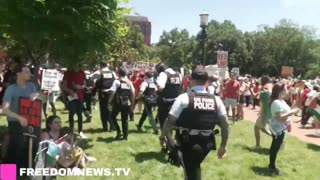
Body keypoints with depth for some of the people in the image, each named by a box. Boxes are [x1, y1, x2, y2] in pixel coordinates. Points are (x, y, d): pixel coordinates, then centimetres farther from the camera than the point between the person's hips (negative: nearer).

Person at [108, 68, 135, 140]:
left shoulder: (117, 81, -9)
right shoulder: (129, 82, 6)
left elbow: (113, 93, -15)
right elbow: (133, 93, 5)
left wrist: (109, 102, -5)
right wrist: (132, 103, 14)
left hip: (118, 103, -4)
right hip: (127, 104, 4)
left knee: (113, 116, 16)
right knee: (125, 119, 14)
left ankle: (118, 131, 6)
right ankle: (125, 135, 17)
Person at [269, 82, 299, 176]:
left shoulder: (281, 101, 8)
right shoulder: (276, 102, -24)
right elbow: (280, 117, -28)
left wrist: (292, 111, 5)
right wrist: (292, 112, -24)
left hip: (281, 128, 10)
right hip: (277, 128, -10)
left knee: (275, 146, 18)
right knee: (275, 147, 1)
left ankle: (272, 165, 31)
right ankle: (272, 166, 14)